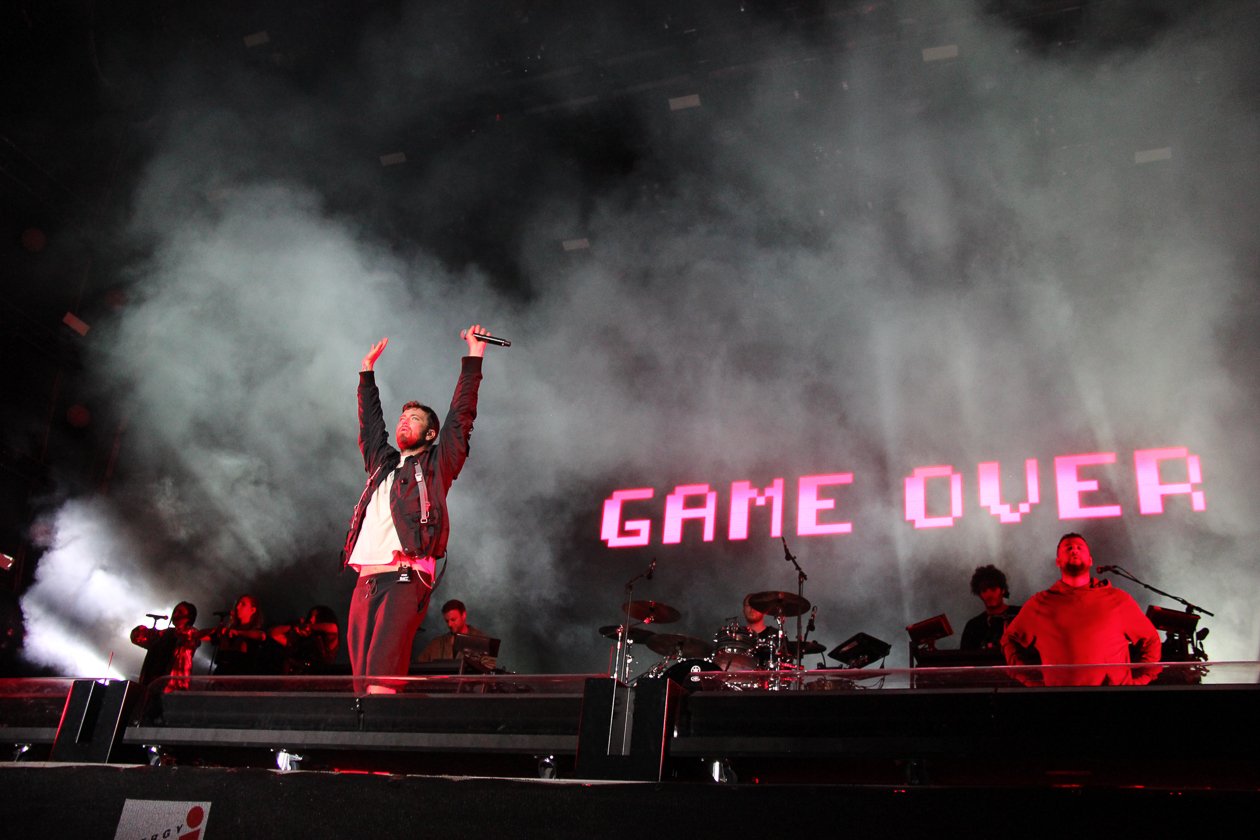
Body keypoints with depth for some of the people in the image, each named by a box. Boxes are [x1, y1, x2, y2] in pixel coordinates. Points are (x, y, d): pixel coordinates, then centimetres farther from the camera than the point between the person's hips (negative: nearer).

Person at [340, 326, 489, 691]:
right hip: (366, 580, 6)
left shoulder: (435, 465, 11)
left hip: (405, 579, -6)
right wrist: (368, 370, 43)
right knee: (361, 676, 0)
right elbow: (370, 422, 37)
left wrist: (473, 358, 5)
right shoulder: (383, 463, 26)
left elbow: (461, 416, 5)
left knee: (382, 678, -19)